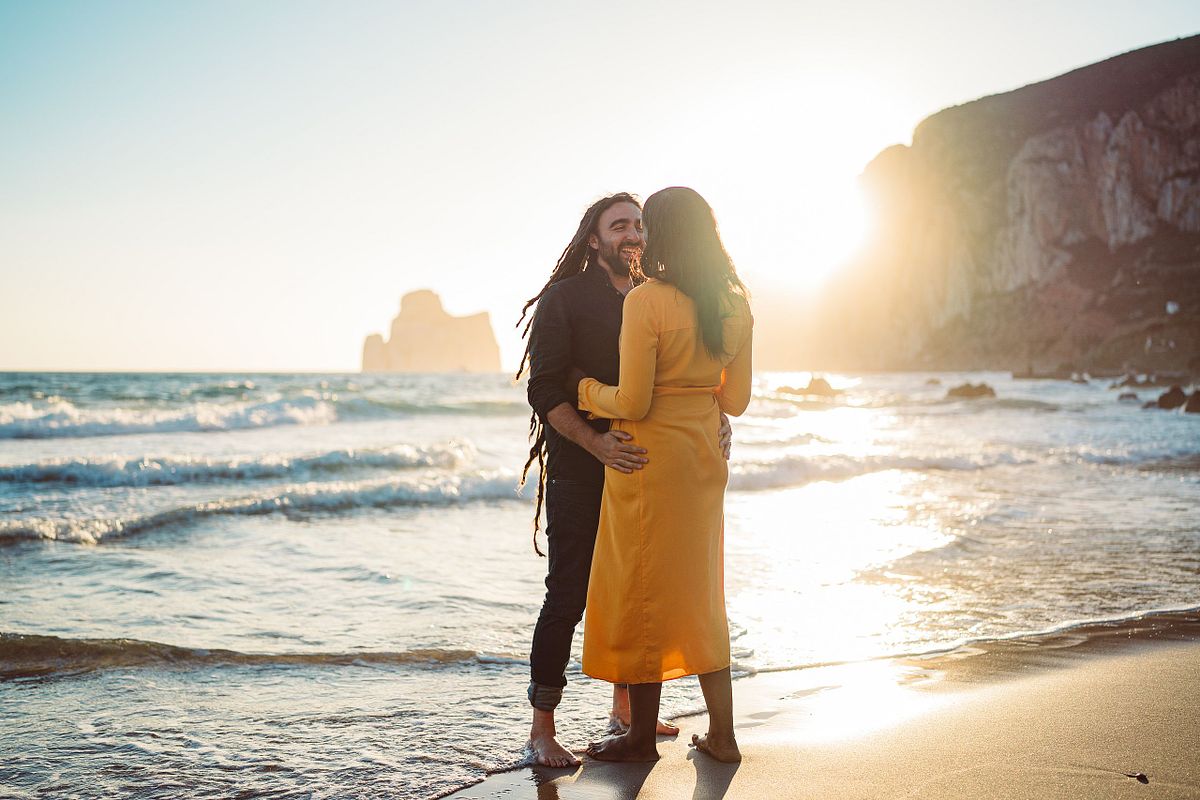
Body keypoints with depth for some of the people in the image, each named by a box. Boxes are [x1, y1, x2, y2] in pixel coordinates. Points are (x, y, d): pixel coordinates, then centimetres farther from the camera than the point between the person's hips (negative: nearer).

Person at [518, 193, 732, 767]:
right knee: (568, 595, -4)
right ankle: (542, 727, 6)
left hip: (638, 465, 6)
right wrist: (596, 442, -25)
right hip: (579, 468, -5)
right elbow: (544, 390, -12)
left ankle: (624, 708, 28)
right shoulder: (564, 298, -4)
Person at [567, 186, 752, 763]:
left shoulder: (646, 301, -16)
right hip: (703, 459, 7)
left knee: (641, 594, 5)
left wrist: (585, 388, 1)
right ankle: (721, 734, 21)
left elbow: (632, 403, -17)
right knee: (699, 595, 16)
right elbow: (736, 400, 10)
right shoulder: (734, 305, 5)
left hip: (649, 461, -7)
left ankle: (641, 737, 17)